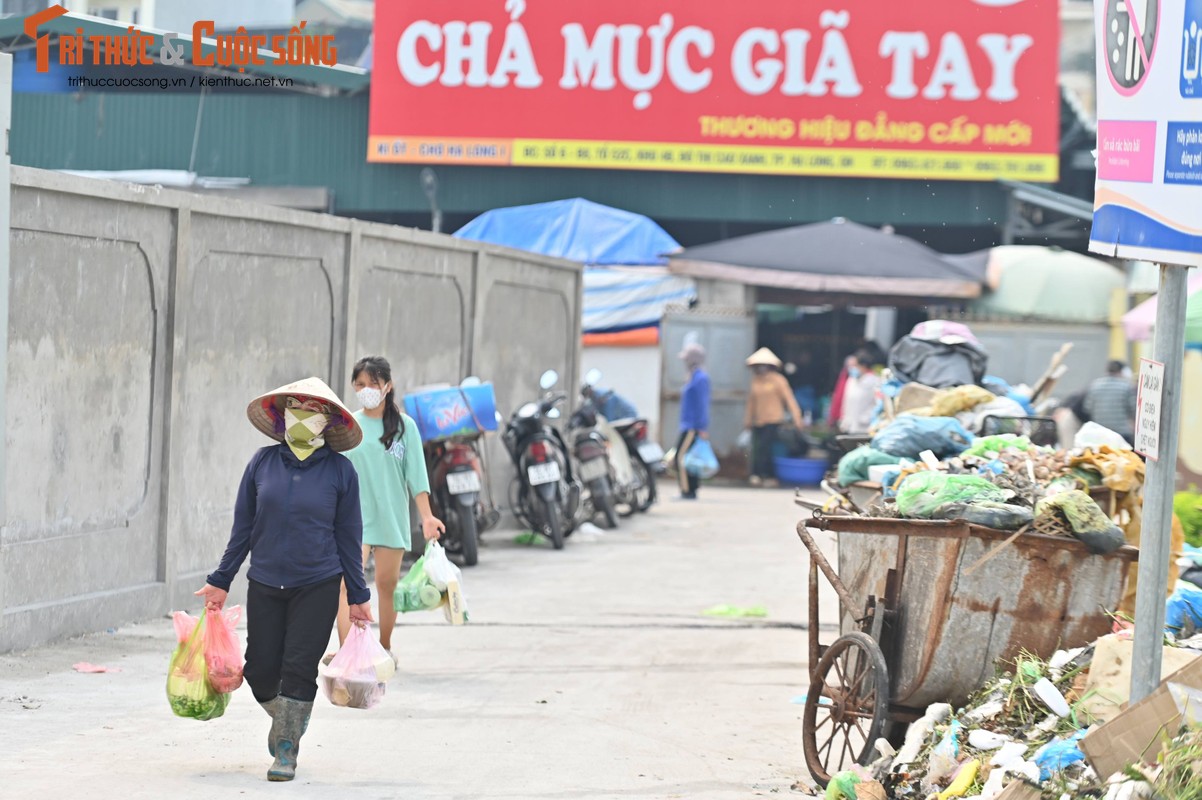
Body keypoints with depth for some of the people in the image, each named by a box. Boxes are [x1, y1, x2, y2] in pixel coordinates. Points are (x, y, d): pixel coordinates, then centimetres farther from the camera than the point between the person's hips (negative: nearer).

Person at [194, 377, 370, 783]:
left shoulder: (340, 471, -3)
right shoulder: (262, 463, 1)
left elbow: (348, 536, 3)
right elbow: (243, 528, 8)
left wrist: (358, 596, 5)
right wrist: (221, 581, 9)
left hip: (317, 586, -2)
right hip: (265, 582, 2)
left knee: (299, 668, -5)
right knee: (261, 668, 3)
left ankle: (287, 748, 9)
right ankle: (284, 717, 34)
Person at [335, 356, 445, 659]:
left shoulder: (404, 426, 2)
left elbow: (416, 475, 0)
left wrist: (427, 516, -6)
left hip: (391, 517, 1)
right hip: (354, 517, -1)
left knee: (387, 583, 12)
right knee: (348, 585, -17)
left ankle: (385, 648, 30)